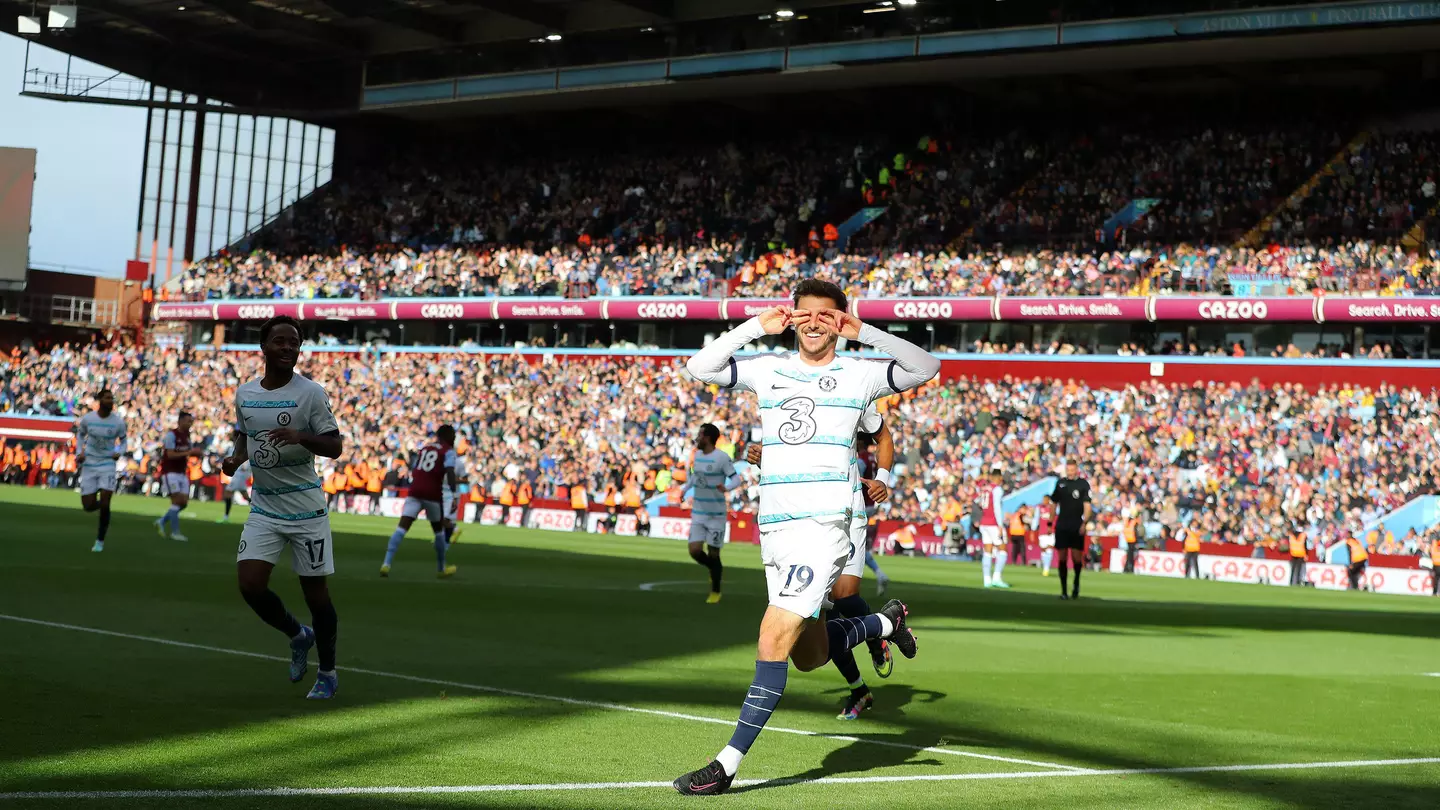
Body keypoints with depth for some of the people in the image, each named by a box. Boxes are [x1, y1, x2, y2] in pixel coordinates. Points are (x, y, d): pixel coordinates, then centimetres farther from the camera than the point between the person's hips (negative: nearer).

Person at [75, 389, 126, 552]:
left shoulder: (118, 422, -8)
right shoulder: (87, 419, -6)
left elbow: (123, 440, 9)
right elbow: (80, 434, 13)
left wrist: (118, 452, -11)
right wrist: (79, 452, -2)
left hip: (107, 464, -1)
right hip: (89, 465, 1)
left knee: (104, 504, -14)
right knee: (88, 506, -2)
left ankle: (100, 541, 2)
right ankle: (101, 504, 37)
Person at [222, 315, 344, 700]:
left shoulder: (310, 393, -9)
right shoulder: (244, 394, 5)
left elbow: (335, 447, -11)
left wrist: (300, 437, -28)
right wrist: (236, 458, 1)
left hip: (305, 509, -4)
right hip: (264, 507, 4)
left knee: (315, 591, 2)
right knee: (250, 584, -7)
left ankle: (327, 673, 20)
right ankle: (298, 636, 21)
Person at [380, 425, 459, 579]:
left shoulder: (423, 448, 21)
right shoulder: (448, 451, 3)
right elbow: (450, 472, -13)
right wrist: (454, 494, -17)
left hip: (415, 491, 4)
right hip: (433, 494, -4)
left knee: (402, 527, -6)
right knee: (439, 530, 17)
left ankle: (386, 564, -23)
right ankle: (441, 569, 29)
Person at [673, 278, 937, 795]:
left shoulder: (858, 374, 3)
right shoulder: (767, 370, 11)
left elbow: (927, 368, -4)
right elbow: (700, 367, 4)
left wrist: (864, 334, -9)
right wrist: (757, 327, -2)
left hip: (824, 525, -5)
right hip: (773, 528, 5)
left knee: (774, 640, -15)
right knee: (809, 655, 14)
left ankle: (727, 765, -10)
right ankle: (887, 622, 43)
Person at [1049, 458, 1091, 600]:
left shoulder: (1083, 484, -3)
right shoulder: (1060, 483, 9)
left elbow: (1087, 505, -8)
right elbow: (1054, 503, 16)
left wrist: (1084, 522, -21)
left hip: (1077, 527, -3)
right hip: (1061, 526, 3)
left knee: (1076, 557, -4)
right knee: (1062, 557, 1)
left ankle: (1076, 584, 21)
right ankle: (1064, 589, 7)